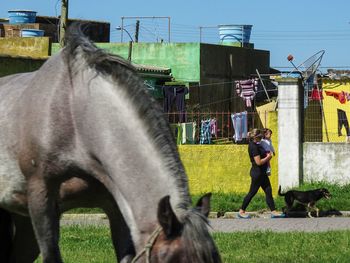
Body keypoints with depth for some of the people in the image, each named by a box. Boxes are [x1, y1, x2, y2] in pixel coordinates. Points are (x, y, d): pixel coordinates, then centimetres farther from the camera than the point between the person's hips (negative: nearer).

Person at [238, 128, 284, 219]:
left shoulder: (255, 145, 10)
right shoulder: (254, 147, -20)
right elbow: (258, 162, -24)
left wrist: (267, 156, 10)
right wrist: (268, 157, -10)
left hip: (261, 172, 10)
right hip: (257, 173, -10)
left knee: (268, 191, 7)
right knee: (252, 192, -1)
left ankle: (273, 211, 8)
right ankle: (241, 212, 9)